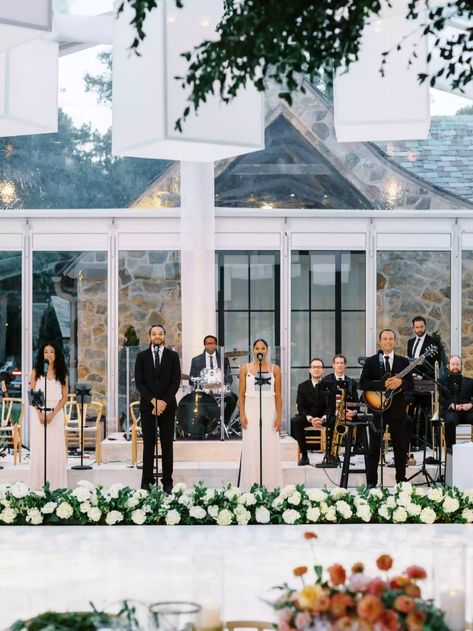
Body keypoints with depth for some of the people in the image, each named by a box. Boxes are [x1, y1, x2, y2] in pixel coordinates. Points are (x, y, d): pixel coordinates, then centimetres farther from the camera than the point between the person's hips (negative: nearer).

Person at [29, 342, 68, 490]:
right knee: (38, 448, -3)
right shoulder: (36, 372, 5)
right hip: (38, 413, 0)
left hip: (56, 413, 0)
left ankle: (56, 485, 1)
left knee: (56, 448, -2)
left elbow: (64, 397, 3)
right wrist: (40, 414, -11)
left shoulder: (61, 373, 6)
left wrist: (53, 414, -10)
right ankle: (38, 484, 1)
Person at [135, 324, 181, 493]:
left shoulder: (173, 356, 6)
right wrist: (153, 400, -11)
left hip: (167, 405, 0)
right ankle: (147, 481, 2)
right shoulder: (142, 356, 6)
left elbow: (176, 382, 0)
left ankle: (167, 482, 4)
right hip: (147, 405, 0)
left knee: (167, 444, 2)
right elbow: (139, 382, 0)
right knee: (148, 444, 0)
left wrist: (164, 402, -10)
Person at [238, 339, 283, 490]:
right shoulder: (245, 369, 5)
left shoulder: (275, 369, 5)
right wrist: (242, 415, -6)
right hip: (251, 411, 0)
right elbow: (241, 394, 3)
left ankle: (270, 487, 4)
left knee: (270, 449, -1)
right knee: (251, 450, -2)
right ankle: (251, 487, 1)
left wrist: (279, 416, -3)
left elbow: (278, 395, 4)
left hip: (269, 411, 0)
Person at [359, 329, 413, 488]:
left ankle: (401, 480, 16)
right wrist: (383, 385, -18)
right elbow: (363, 384, -6)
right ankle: (371, 483, 3)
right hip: (377, 408, -2)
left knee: (400, 447, 6)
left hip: (397, 409, 2)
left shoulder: (403, 361, 8)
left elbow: (411, 385, 4)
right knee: (374, 448, -1)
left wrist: (400, 382, -18)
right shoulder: (371, 361, 3)